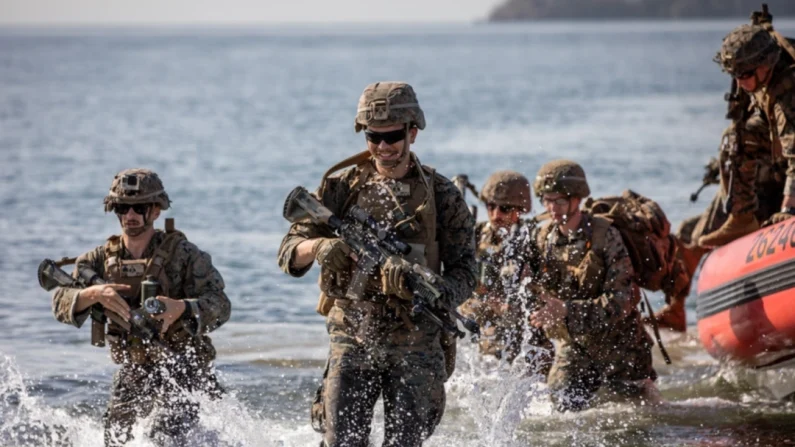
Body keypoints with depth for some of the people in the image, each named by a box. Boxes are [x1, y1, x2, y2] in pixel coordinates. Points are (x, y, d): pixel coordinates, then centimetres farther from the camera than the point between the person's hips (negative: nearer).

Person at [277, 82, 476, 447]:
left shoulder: (442, 196, 1)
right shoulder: (341, 187, 4)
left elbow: (464, 273, 0)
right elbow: (288, 254, 1)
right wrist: (318, 246, -22)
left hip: (416, 345, -1)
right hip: (352, 339, 1)